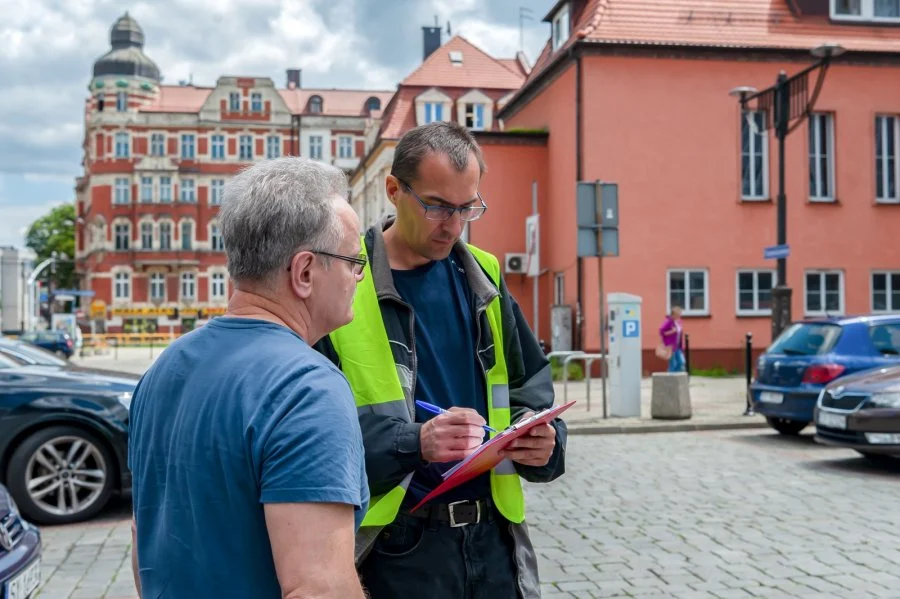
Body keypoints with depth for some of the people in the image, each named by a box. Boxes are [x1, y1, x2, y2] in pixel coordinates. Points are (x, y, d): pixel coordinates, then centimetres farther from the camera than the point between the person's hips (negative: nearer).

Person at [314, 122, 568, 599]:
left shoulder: (482, 278, 7)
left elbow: (529, 390, 12)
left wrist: (543, 441, -9)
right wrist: (413, 444, -27)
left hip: (491, 535, 5)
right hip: (395, 546, -5)